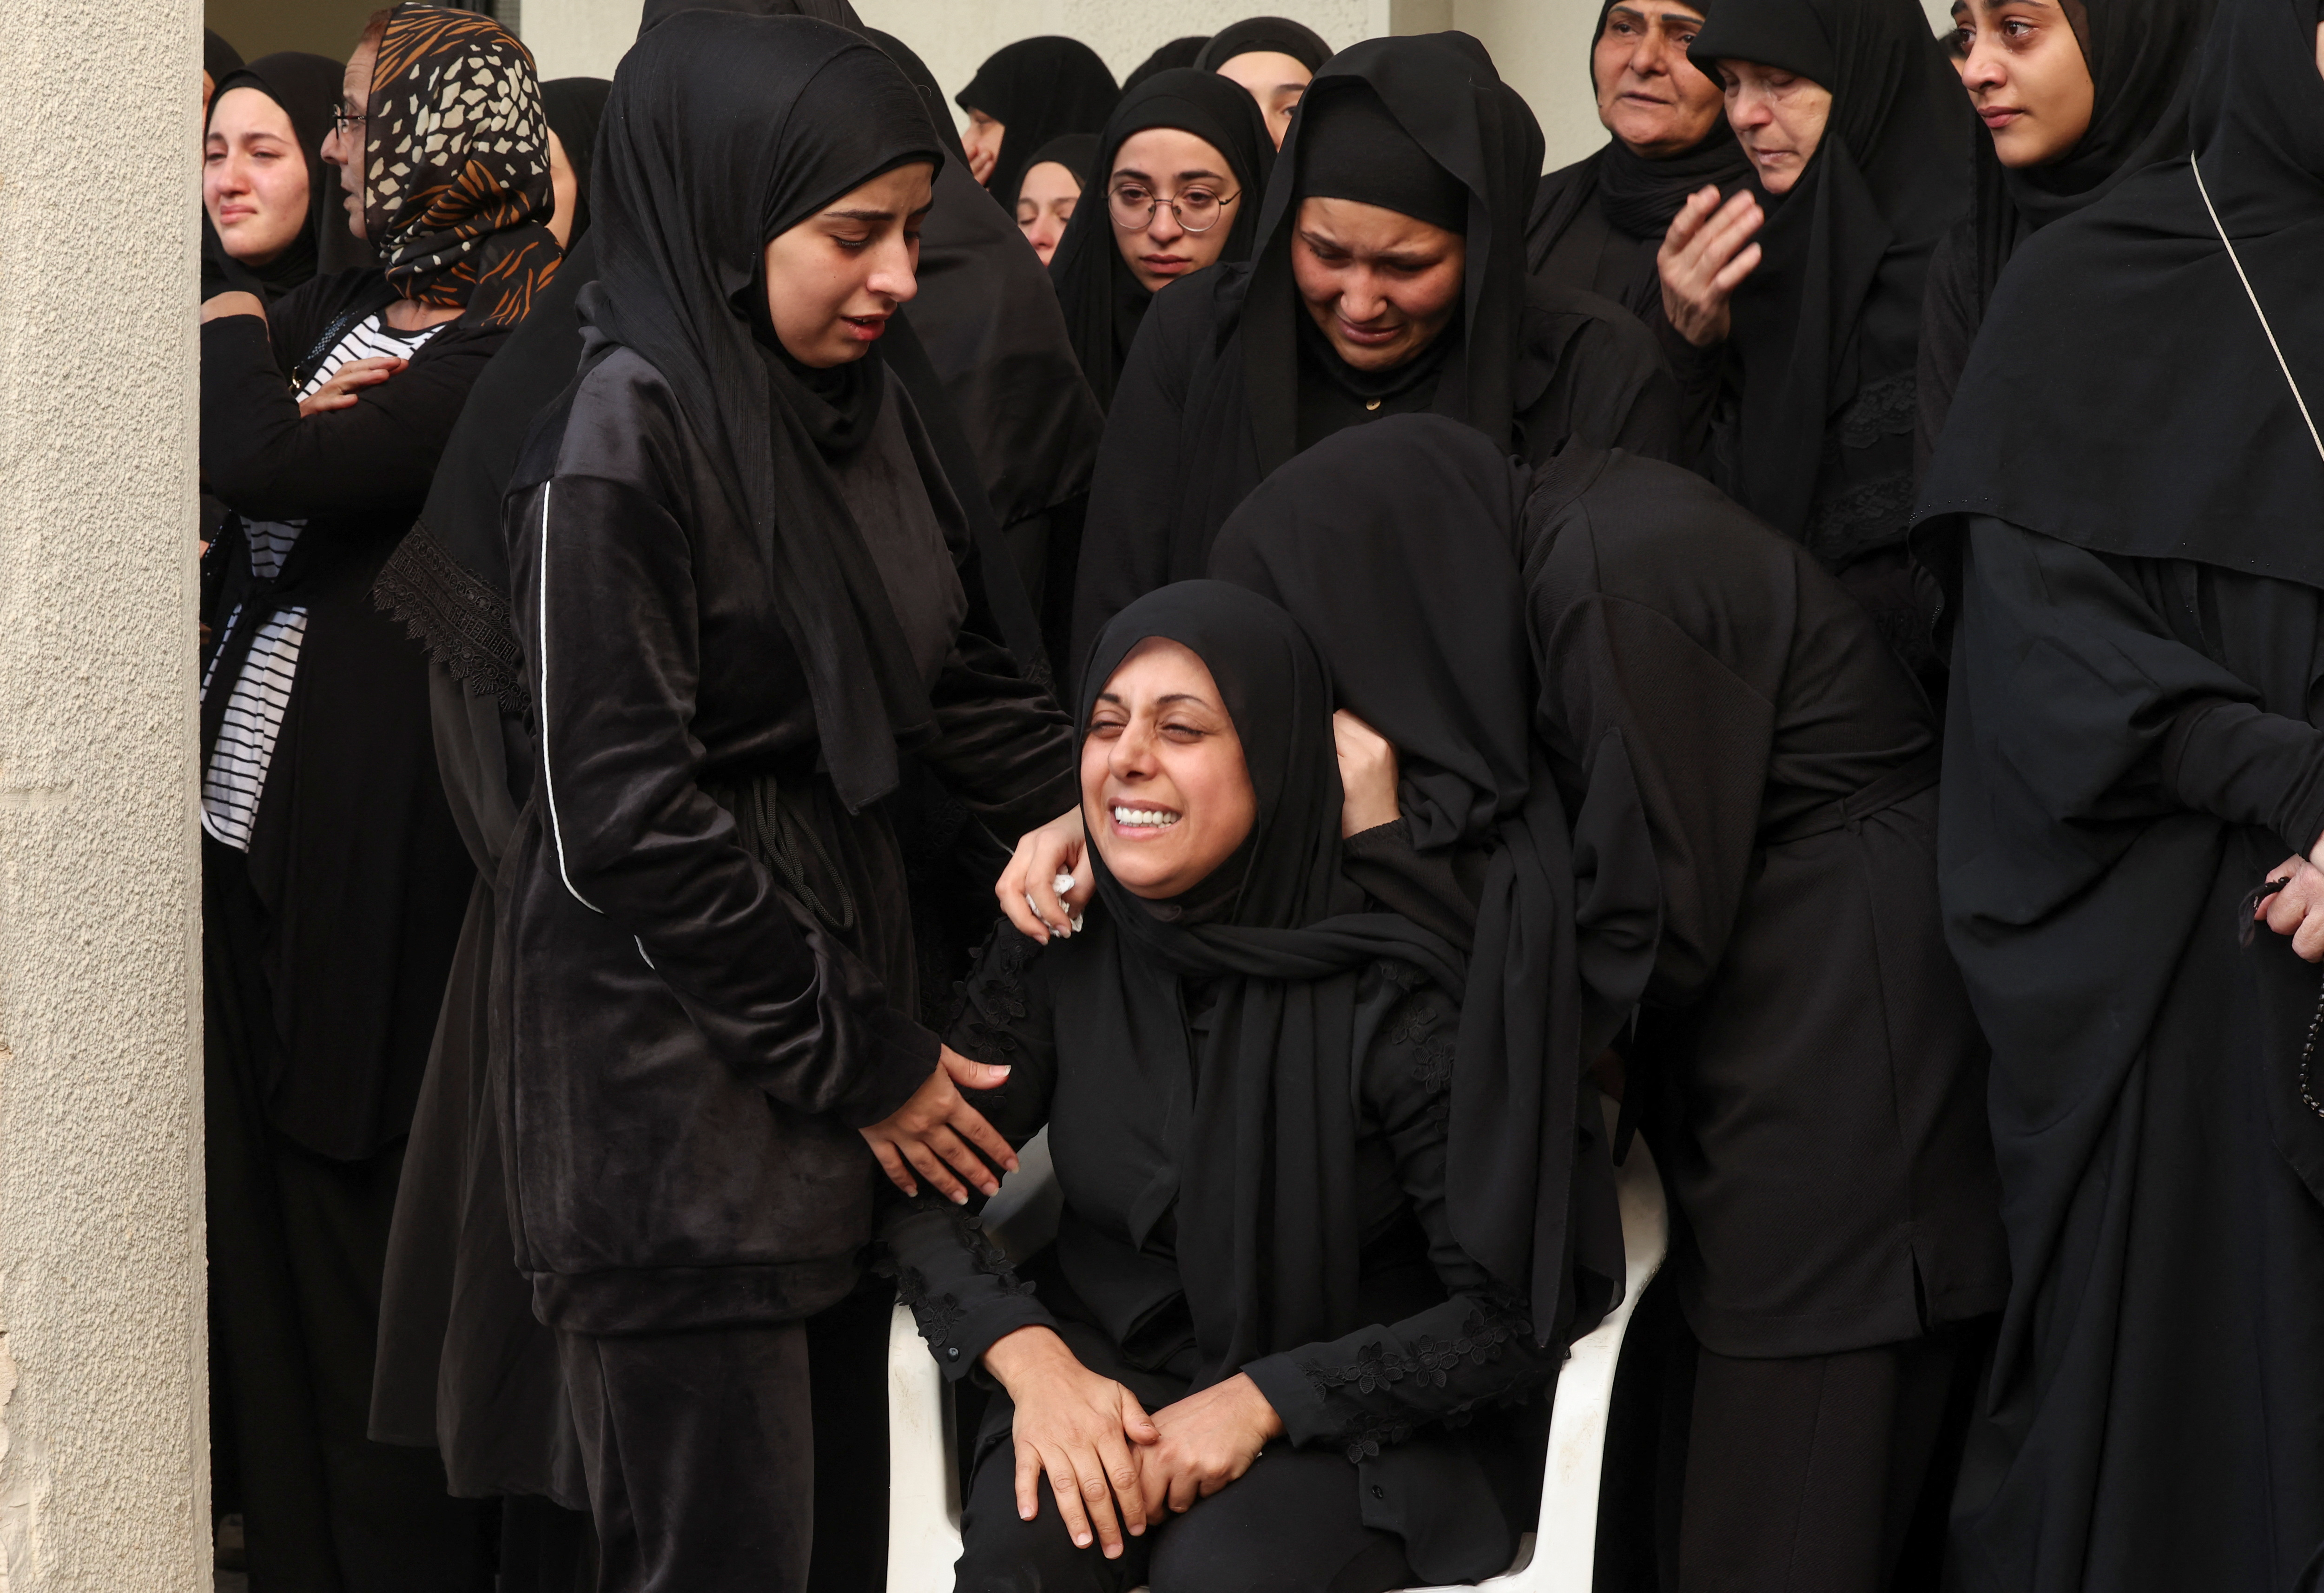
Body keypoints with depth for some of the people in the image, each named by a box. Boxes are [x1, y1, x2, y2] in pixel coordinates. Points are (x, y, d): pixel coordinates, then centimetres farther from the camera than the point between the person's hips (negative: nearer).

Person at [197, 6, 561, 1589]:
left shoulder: (506, 365, -15)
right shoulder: (341, 313, 12)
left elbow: (266, 465, -26)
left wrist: (237, 340, -6)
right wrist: (281, 403, -11)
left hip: (373, 849, -8)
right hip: (245, 820, 8)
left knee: (368, 1229, 0)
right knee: (263, 1209, 14)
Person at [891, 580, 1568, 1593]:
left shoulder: (1390, 994, -16)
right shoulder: (1056, 955, -4)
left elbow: (1517, 1310, -14)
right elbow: (917, 1186, -1)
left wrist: (1263, 1398, -21)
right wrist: (1031, 1357, -19)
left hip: (1362, 1409, -3)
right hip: (1111, 1373, 3)